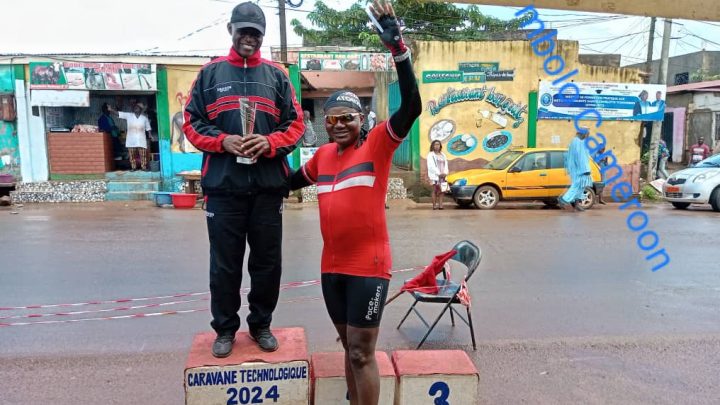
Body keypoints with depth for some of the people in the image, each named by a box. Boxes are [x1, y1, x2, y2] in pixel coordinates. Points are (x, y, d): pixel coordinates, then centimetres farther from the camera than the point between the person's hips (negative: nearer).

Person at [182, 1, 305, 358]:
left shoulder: (276, 75, 10)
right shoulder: (210, 73, 9)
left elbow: (296, 124, 7)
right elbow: (192, 123, 6)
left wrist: (270, 142, -12)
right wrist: (223, 141, -12)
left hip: (268, 186, 1)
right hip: (223, 186, -1)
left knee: (267, 262, 9)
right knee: (225, 264, 7)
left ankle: (261, 324, 26)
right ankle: (225, 328, 23)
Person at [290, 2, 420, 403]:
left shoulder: (378, 143, -8)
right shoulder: (323, 155, 8)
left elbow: (413, 107, -23)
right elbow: (292, 182, 26)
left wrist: (398, 47, -28)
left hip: (369, 265, -6)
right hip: (332, 266, 6)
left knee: (362, 353, 2)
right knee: (350, 348, 19)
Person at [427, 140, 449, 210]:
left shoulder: (443, 155, 18)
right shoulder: (430, 155, 1)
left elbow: (446, 165, 14)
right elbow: (431, 166, -8)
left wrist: (445, 173, -4)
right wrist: (439, 173, -14)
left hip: (442, 175, 5)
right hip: (434, 175, -5)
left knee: (441, 191, -1)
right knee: (435, 190, -6)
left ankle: (440, 205, -2)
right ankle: (434, 205, -6)